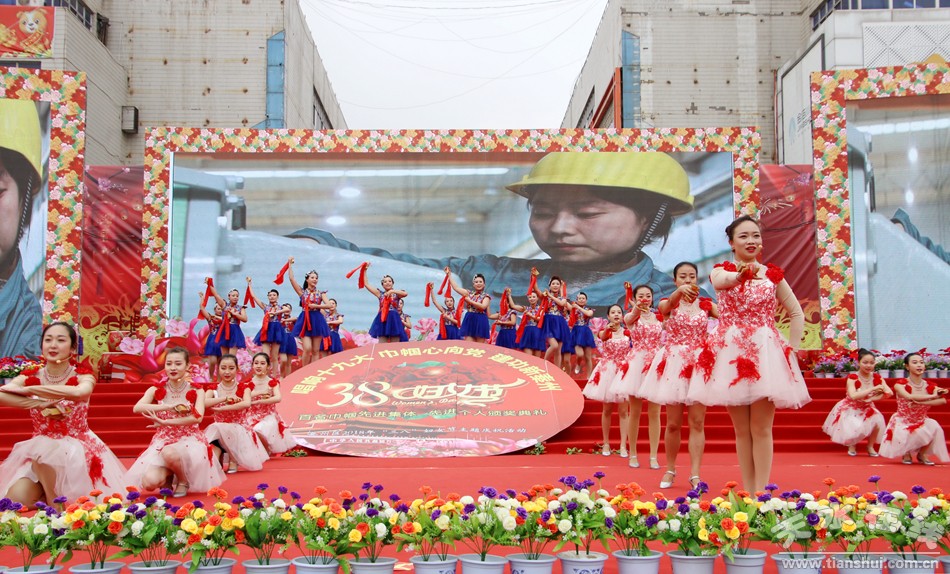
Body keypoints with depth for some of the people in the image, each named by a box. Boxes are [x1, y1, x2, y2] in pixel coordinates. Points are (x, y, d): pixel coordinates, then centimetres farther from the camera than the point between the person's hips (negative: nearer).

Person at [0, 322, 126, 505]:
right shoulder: (30, 377, 0)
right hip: (39, 449, 3)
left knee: (44, 452, -35)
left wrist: (28, 390, -25)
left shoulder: (83, 377, -6)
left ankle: (55, 501, -8)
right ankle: (46, 490, 12)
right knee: (15, 500, -21)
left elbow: (79, 392, -33)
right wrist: (40, 404, -28)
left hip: (76, 448, -3)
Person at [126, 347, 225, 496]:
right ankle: (168, 477, 13)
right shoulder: (156, 390, 3)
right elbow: (137, 408, -16)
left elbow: (198, 417, -18)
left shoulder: (196, 391, -1)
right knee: (150, 482, -23)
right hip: (163, 440, 2)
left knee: (169, 453, -38)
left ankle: (183, 480, -6)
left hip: (189, 440, -2)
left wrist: (165, 422, -23)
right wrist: (170, 406, -27)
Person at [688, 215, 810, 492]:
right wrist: (741, 274, -45)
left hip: (766, 354, 1)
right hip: (731, 355, 0)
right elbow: (720, 281, -23)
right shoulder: (721, 270, 4)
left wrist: (791, 348, 4)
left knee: (761, 429, 0)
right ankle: (748, 492, 12)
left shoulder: (773, 274, 9)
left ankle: (761, 492, 4)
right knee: (742, 430, 5)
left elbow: (797, 313, 16)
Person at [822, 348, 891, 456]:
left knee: (877, 421, -24)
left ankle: (870, 446, 3)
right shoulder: (852, 378, -23)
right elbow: (853, 396, -38)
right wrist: (872, 389, -38)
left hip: (867, 408, 4)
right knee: (855, 427, -27)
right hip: (851, 408, -4)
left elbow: (889, 393, -17)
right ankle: (851, 445, 10)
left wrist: (873, 398, -31)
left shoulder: (877, 378, -10)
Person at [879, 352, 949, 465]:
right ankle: (906, 453, 8)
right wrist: (933, 396, -35)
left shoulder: (930, 386, -5)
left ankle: (922, 454, 1)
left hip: (921, 422, 3)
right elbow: (910, 397, -35)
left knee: (934, 427, -28)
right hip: (903, 422, -3)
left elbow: (943, 401, -25)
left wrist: (920, 402, -36)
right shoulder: (900, 385, -14)